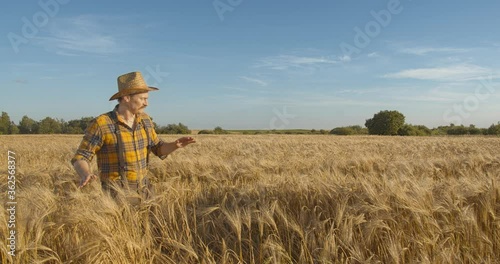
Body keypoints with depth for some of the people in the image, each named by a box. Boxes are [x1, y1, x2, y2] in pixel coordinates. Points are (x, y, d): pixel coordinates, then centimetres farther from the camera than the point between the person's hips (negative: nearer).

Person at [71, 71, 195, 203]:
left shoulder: (144, 120, 2)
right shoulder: (100, 124, -16)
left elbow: (159, 148, 12)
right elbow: (80, 158, -11)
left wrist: (175, 145, -10)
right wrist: (85, 175, -35)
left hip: (142, 192, 6)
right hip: (117, 196, -6)